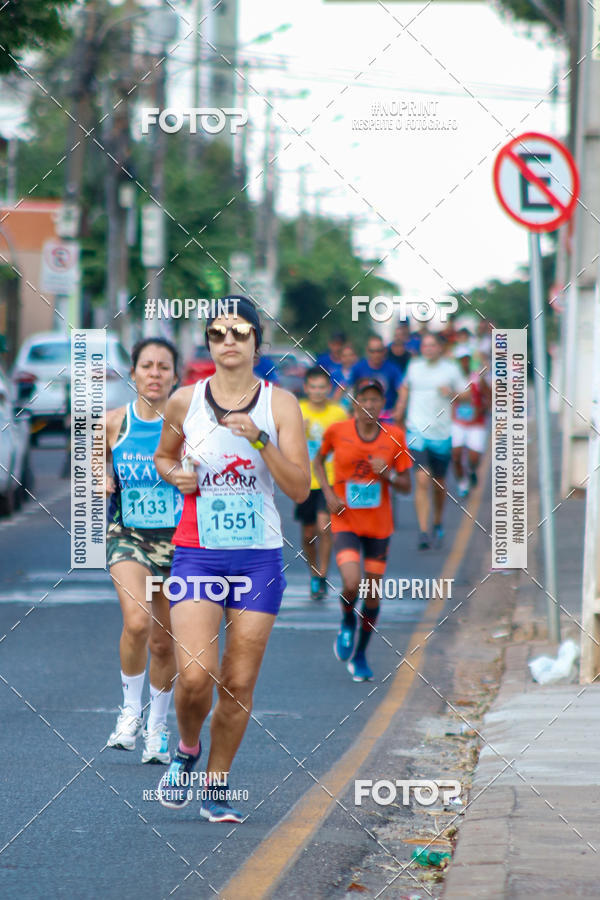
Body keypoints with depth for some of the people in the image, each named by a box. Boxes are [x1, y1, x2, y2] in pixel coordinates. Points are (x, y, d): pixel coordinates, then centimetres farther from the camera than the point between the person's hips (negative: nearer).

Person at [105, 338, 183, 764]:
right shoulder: (114, 422, 1)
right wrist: (101, 481, -5)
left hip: (176, 538, 0)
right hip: (128, 536, 0)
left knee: (164, 641, 8)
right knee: (137, 622, -24)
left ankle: (158, 726, 30)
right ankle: (131, 710, -2)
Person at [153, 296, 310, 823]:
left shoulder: (279, 403, 0)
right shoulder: (185, 402, 3)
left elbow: (300, 488, -6)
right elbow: (164, 456, 21)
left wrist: (260, 439, -18)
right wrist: (176, 475, -1)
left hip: (259, 556, 0)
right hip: (197, 554, 0)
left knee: (239, 683, 2)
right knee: (195, 676, -15)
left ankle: (216, 787, 19)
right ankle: (187, 749, 16)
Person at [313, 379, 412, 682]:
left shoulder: (395, 437, -5)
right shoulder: (337, 431, -7)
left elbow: (406, 486, 1)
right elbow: (319, 460, 12)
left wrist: (386, 475, -20)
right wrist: (328, 493, -3)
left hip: (379, 525, 2)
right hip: (345, 523, -2)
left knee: (373, 593, 7)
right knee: (351, 585, -20)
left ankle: (360, 654, 28)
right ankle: (347, 622, 15)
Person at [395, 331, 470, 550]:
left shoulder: (450, 369, 1)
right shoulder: (414, 367, 6)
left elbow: (466, 393, 5)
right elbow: (406, 387, 25)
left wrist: (451, 393, -14)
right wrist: (399, 411, 17)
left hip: (442, 433, 1)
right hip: (417, 431, -1)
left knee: (439, 483, 13)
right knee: (422, 480, -15)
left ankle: (438, 524, 37)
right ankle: (423, 531, -19)